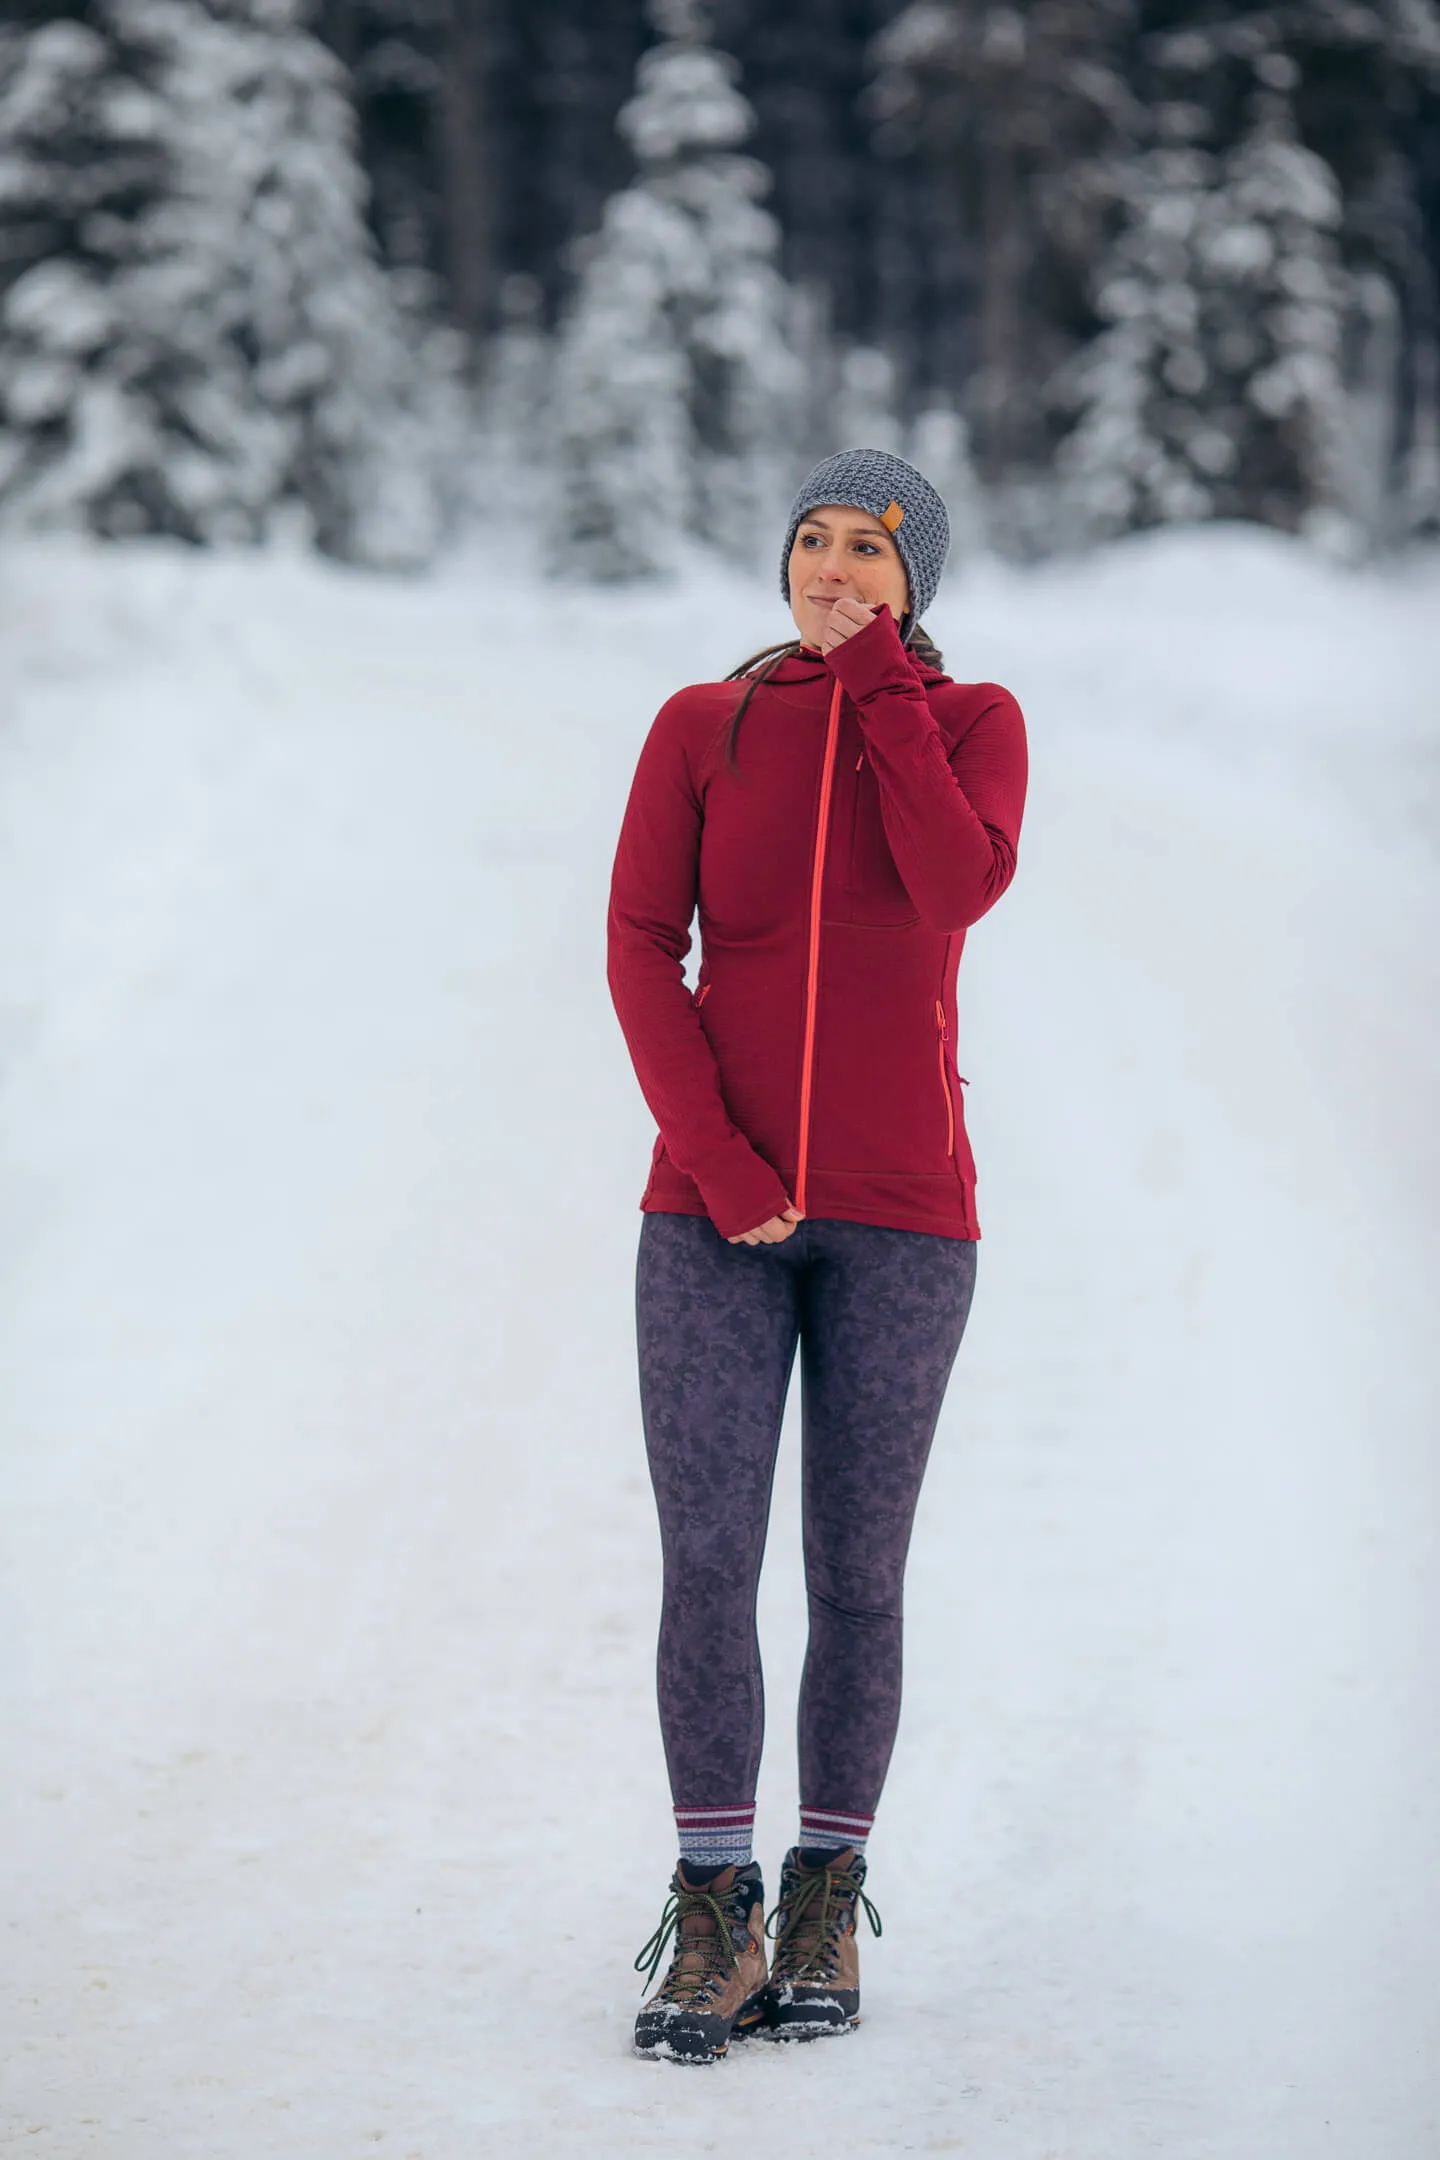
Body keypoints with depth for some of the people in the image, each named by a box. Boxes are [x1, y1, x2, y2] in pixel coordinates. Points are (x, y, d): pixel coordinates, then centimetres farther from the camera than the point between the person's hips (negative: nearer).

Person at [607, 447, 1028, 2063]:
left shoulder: (970, 722, 4)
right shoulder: (700, 730, 5)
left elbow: (959, 889, -17)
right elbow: (640, 953, -3)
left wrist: (878, 682, -10)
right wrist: (714, 1158, -15)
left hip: (900, 1214, 0)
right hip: (715, 1209, 0)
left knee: (856, 1575, 2)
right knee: (705, 1561, -7)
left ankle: (825, 1906, 17)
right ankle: (713, 1919, 2)